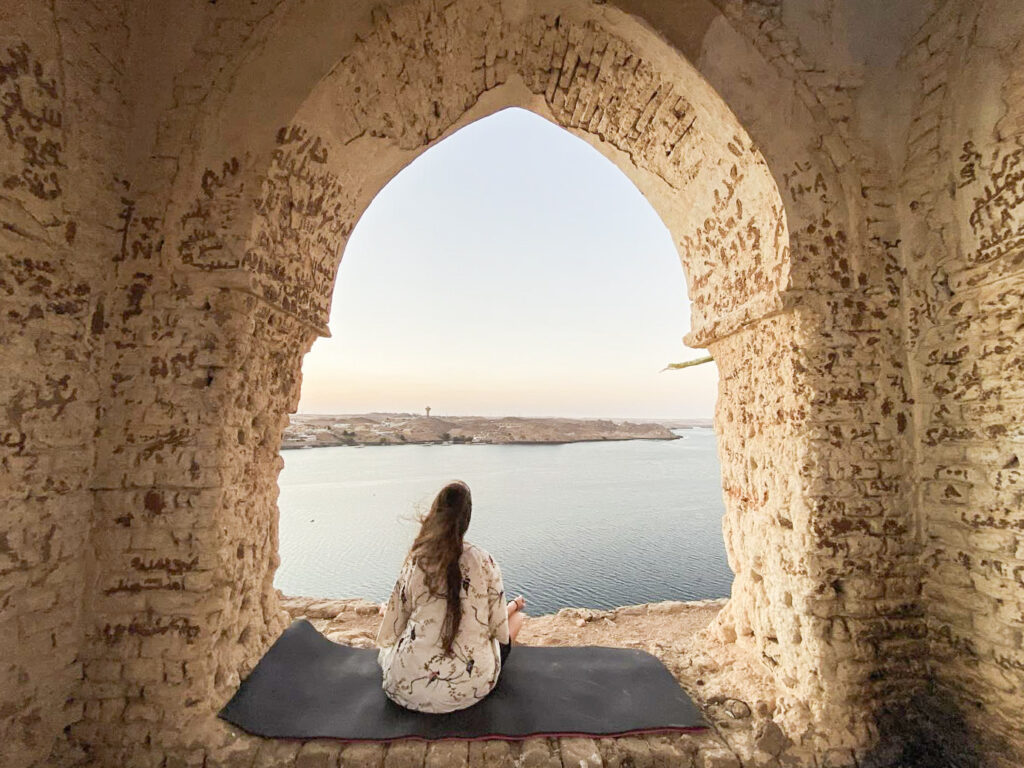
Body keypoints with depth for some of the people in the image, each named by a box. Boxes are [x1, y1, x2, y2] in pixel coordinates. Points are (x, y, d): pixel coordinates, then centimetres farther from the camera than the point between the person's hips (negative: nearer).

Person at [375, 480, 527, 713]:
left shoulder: (415, 562, -10)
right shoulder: (485, 562, -13)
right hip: (470, 688, -1)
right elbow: (499, 630, -6)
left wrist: (388, 610, 22)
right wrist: (514, 606, 16)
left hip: (408, 690, 1)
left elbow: (391, 634, -1)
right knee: (516, 616, 23)